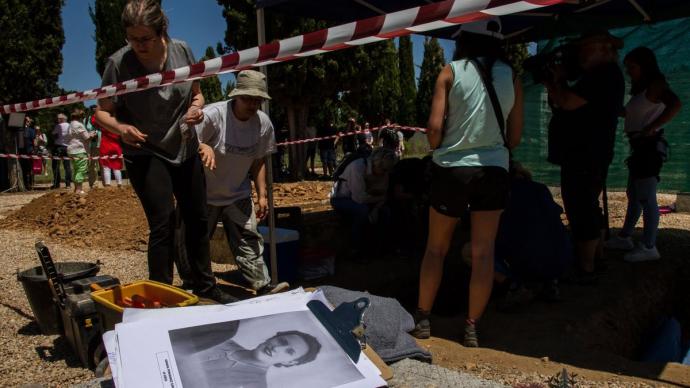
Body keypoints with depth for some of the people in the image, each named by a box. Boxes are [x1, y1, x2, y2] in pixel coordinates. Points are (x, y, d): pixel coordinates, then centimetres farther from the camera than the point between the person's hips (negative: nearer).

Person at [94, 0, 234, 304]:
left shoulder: (181, 51, -8)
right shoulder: (119, 62, -17)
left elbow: (197, 93, 6)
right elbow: (102, 112, -9)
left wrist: (196, 108, -16)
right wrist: (120, 127, -31)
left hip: (185, 150, 5)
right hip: (146, 154, -4)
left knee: (197, 220, 13)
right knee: (163, 225, -15)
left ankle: (205, 287, 31)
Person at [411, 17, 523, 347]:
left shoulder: (450, 73, -3)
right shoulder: (510, 76, 5)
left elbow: (434, 127, -10)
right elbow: (515, 136, 7)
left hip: (452, 168, -1)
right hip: (494, 169, 2)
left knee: (436, 248, 12)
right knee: (483, 252, 6)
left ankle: (422, 319, 20)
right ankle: (472, 327, 11)